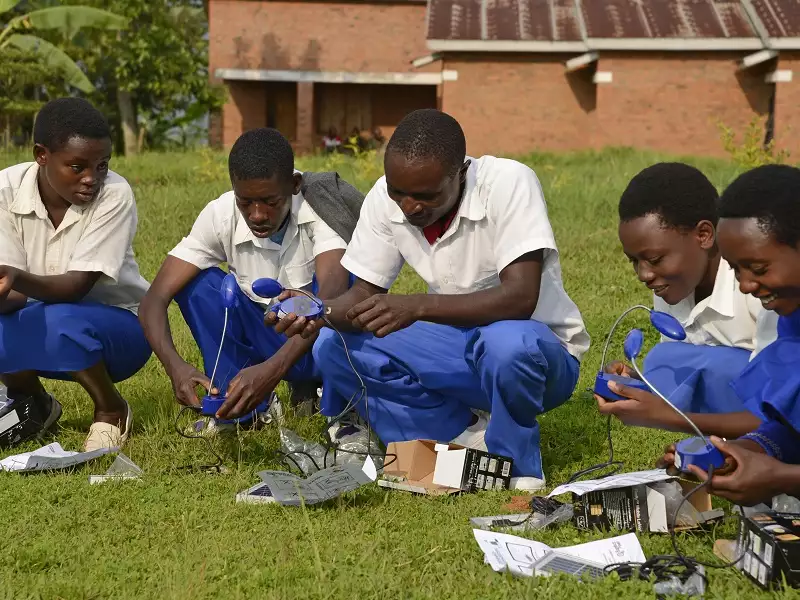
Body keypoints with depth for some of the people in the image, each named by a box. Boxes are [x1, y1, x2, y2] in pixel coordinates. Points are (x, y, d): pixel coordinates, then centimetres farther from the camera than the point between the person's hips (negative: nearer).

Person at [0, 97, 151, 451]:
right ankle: (36, 405, 6)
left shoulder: (114, 195, -23)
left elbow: (77, 286, -30)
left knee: (62, 323, -36)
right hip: (39, 323, 4)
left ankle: (112, 412, -4)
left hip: (115, 326, -3)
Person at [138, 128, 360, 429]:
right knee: (198, 283, -19)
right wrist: (174, 365, -42)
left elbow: (332, 292, -42)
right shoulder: (220, 216, -16)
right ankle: (238, 408, -12)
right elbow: (155, 298, -21)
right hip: (268, 344, 3)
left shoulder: (322, 208, -25)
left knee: (347, 282, -34)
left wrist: (272, 369, -55)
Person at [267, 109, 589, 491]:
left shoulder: (508, 184, -25)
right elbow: (364, 294, -4)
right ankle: (469, 438, -8)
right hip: (459, 347, 6)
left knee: (508, 343, -41)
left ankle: (515, 458, -11)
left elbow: (520, 297, -34)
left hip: (538, 348, -6)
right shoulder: (386, 198, -9)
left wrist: (416, 306, -44)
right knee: (332, 347, -13)